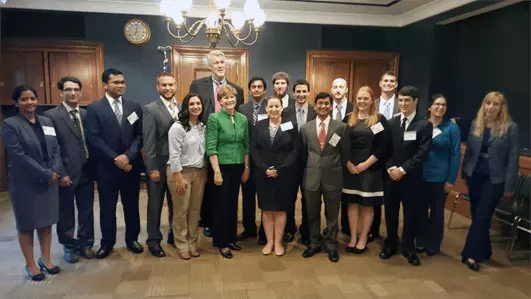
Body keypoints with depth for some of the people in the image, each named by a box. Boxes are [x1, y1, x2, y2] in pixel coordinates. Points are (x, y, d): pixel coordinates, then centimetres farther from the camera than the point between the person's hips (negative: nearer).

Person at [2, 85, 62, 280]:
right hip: (25, 183, -4)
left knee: (46, 221, 12)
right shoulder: (10, 125, -7)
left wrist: (55, 172, -11)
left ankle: (46, 259, 26)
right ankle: (30, 264, 22)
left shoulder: (47, 122, 8)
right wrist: (45, 174, -16)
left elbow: (56, 149, 6)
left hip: (49, 181, 4)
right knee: (27, 224, 8)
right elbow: (18, 155, -15)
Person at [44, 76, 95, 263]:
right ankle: (69, 246, 29)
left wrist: (94, 168, 2)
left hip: (87, 171, 4)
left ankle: (85, 244, 30)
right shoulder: (51, 115, -8)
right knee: (66, 213, 11)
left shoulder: (86, 114, 7)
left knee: (87, 211, 14)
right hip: (67, 173, -4)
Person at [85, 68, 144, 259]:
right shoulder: (94, 108, -3)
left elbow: (140, 135, 1)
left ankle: (132, 239, 29)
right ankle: (107, 242, 26)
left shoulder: (134, 107, 6)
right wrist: (116, 159, -15)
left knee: (132, 205, 12)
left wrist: (128, 156, -13)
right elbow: (94, 140, -10)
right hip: (107, 167, -2)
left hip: (131, 165, 3)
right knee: (107, 207, 10)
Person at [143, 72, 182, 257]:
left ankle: (174, 235, 33)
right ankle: (154, 240, 24)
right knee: (155, 204, 10)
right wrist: (152, 168, -14)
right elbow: (148, 142, -11)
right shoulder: (151, 109, -8)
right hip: (159, 164, -4)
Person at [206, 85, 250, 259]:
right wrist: (216, 171, -17)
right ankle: (221, 242, 18)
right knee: (221, 205, 5)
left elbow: (246, 145, 11)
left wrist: (247, 168, 8)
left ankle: (231, 238, 28)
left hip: (238, 167, 5)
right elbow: (211, 147, -13)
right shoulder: (214, 118, -9)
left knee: (233, 204, 14)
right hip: (222, 166, -5)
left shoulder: (243, 119, 6)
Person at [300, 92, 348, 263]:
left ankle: (331, 246, 27)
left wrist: (340, 171, 6)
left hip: (333, 177, -1)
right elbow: (303, 153, 10)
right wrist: (308, 168, 9)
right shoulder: (305, 128, 3)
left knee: (332, 214, 11)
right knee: (312, 214, 13)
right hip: (312, 177, 2)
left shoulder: (341, 127, -2)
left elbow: (344, 153, 4)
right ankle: (314, 244, 30)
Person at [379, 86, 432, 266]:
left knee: (410, 214, 8)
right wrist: (390, 168, -11)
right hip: (390, 175, 3)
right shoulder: (391, 123, 7)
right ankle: (390, 245, 28)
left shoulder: (424, 125, -3)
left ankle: (408, 248, 24)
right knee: (390, 212, 11)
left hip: (411, 177, -2)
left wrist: (402, 170, -15)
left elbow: (422, 152, -10)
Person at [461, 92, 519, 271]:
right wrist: (464, 173, 10)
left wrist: (509, 185, -9)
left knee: (482, 215, -4)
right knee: (477, 215, 11)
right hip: (475, 175, 4)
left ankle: (471, 254, 3)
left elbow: (513, 158, -8)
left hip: (495, 179, -4)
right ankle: (483, 251, 28)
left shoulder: (510, 128, -8)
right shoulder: (475, 124, 3)